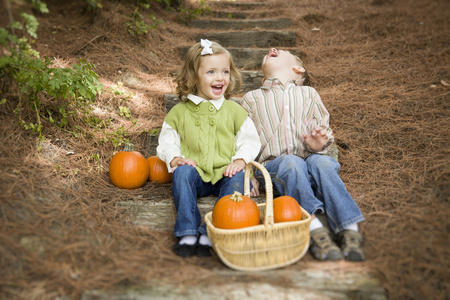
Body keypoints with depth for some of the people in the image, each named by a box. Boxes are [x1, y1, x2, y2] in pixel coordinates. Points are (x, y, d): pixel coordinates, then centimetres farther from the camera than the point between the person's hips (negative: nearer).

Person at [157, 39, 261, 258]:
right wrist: (175, 158, -10)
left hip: (225, 173, 0)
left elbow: (250, 141, 8)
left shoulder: (234, 110, 11)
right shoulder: (179, 112, 11)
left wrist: (240, 160, -11)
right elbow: (167, 142, 11)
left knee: (238, 177, -31)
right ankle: (188, 233, -31)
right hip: (194, 174, 0)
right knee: (182, 172, -31)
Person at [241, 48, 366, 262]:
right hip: (273, 166, -1)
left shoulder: (308, 93, 23)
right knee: (292, 163, -34)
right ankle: (316, 230, -47)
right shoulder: (251, 98, 20)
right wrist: (250, 179, 0)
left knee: (322, 162, -32)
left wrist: (319, 143, -9)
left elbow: (324, 129, 18)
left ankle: (349, 230, -41)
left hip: (310, 159, 1)